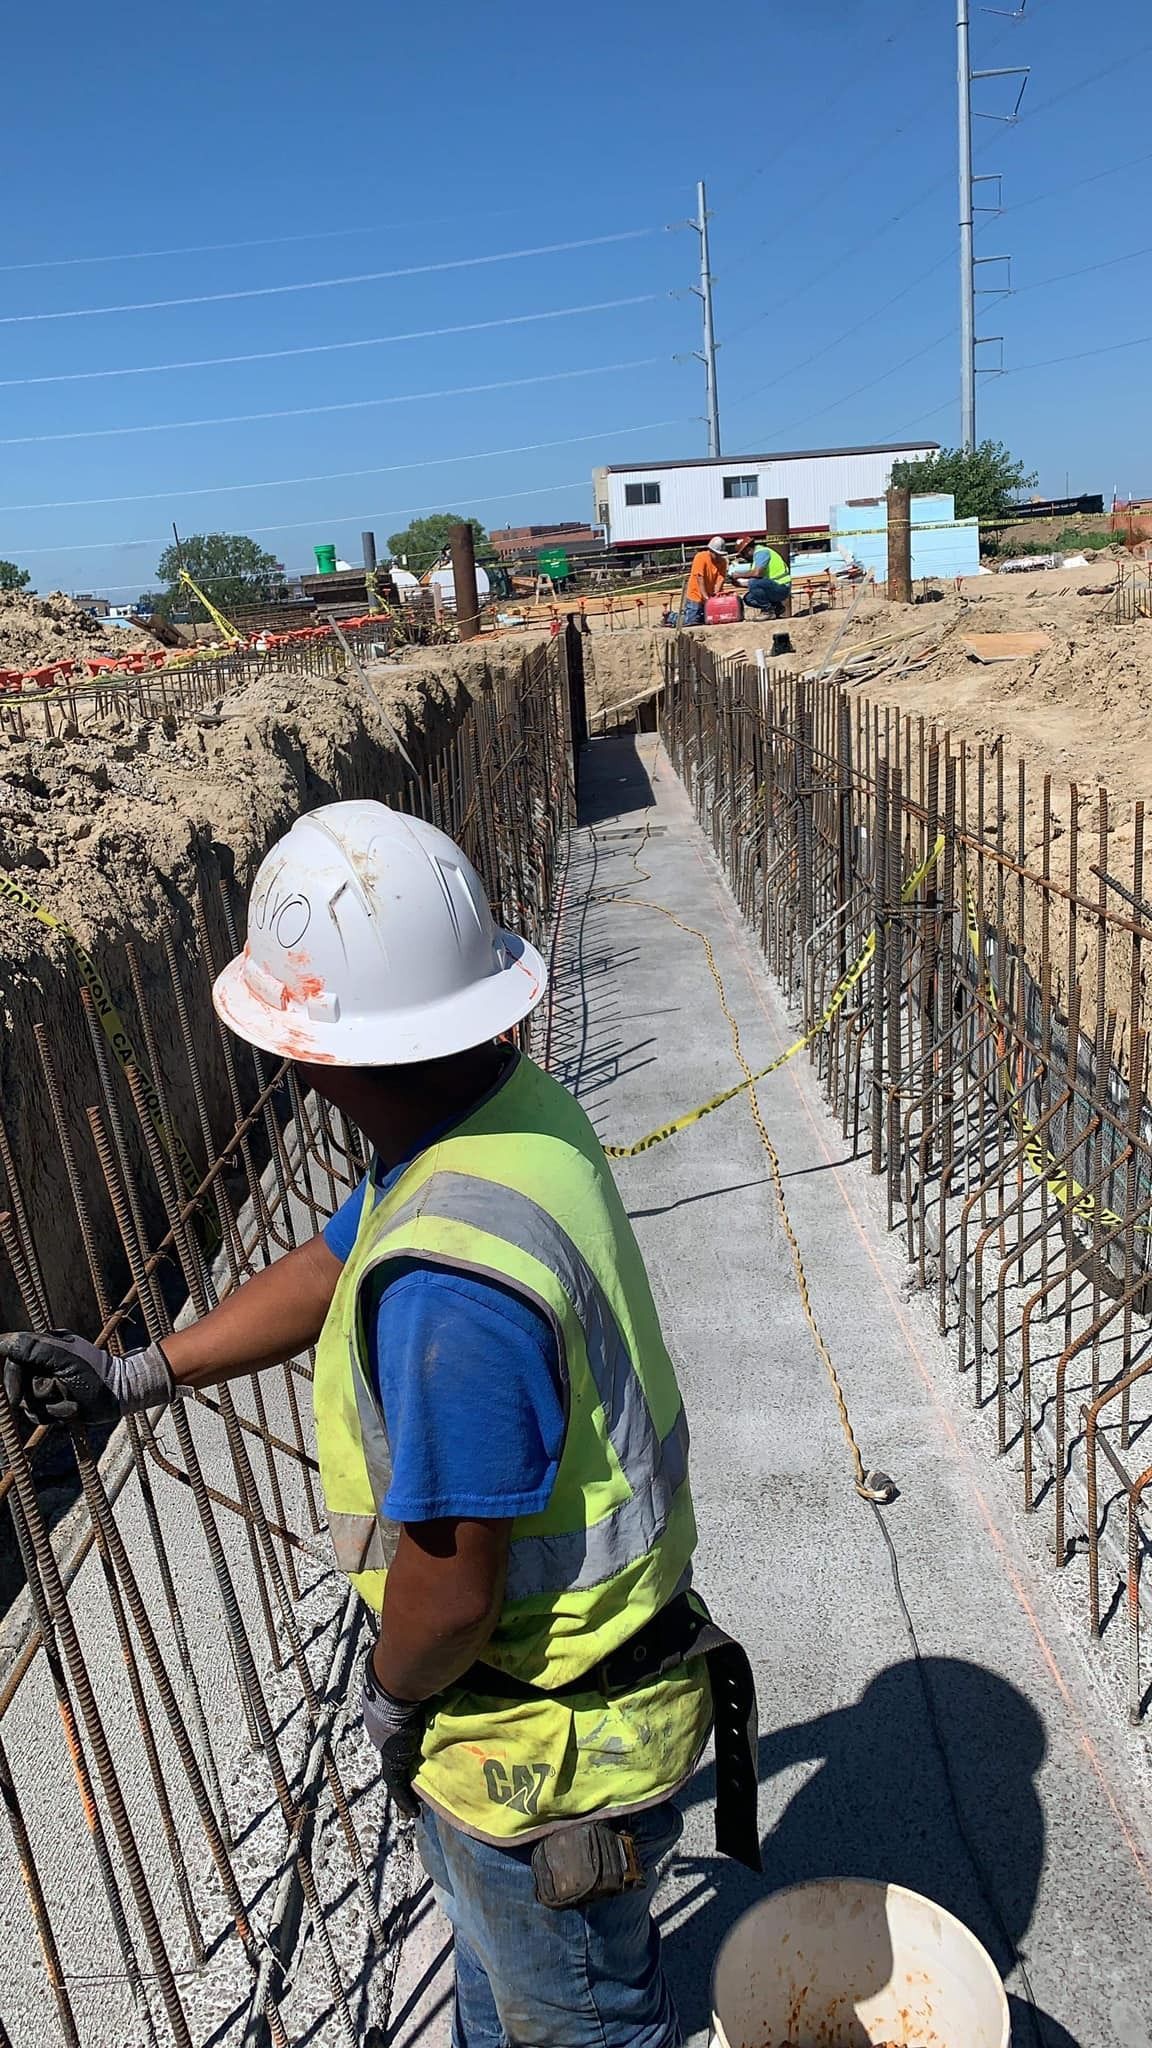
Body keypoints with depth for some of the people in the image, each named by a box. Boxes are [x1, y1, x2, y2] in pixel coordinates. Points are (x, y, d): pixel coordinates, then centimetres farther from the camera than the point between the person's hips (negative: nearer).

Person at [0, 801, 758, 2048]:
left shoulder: (449, 1289, -41)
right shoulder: (507, 1102, -10)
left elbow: (451, 1588, -30)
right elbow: (333, 1266, 4)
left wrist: (393, 1697, -7)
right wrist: (134, 1375, 9)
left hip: (545, 1740, -8)